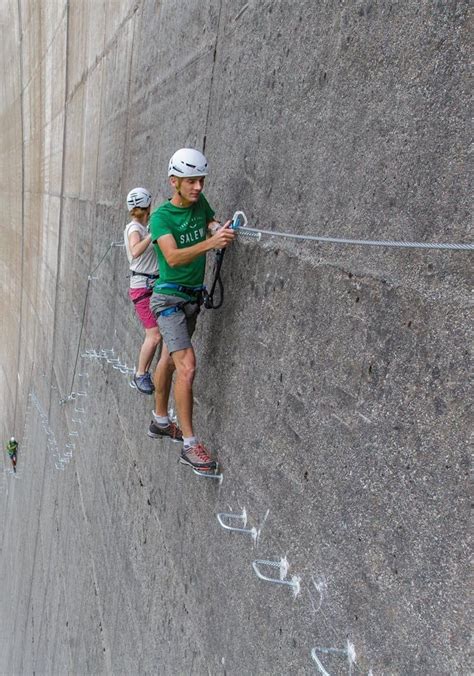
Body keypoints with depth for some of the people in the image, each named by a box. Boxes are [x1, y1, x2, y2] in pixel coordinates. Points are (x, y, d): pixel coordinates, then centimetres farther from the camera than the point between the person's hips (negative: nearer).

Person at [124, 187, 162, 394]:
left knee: (154, 334, 7)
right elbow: (135, 251, -32)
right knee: (154, 335, -12)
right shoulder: (134, 227, -11)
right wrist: (153, 233, -37)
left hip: (153, 286, 9)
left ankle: (144, 372, 20)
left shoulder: (142, 227, 14)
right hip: (142, 288, -9)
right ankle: (140, 375, 4)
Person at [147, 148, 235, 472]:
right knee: (187, 366, -16)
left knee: (169, 359, 18)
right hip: (170, 297, -7)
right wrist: (209, 242, -44)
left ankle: (160, 421, 34)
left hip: (194, 296, 7)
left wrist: (220, 230, -13)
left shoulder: (200, 202, 3)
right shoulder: (161, 217, -16)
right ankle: (190, 444, -9)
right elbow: (173, 257, -30)